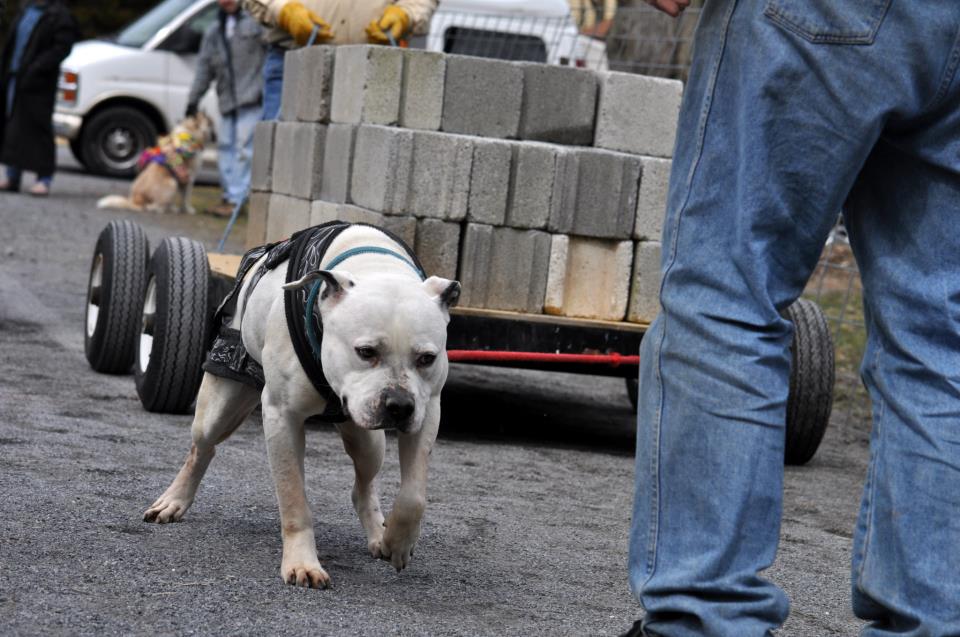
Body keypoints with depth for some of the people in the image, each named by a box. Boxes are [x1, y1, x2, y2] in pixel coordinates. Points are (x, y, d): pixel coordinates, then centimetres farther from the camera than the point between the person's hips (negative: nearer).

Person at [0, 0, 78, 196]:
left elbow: (62, 47, -17)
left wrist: (36, 68, -21)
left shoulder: (59, 16, -8)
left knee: (38, 128, -6)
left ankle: (44, 179, -1)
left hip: (38, 84, -7)